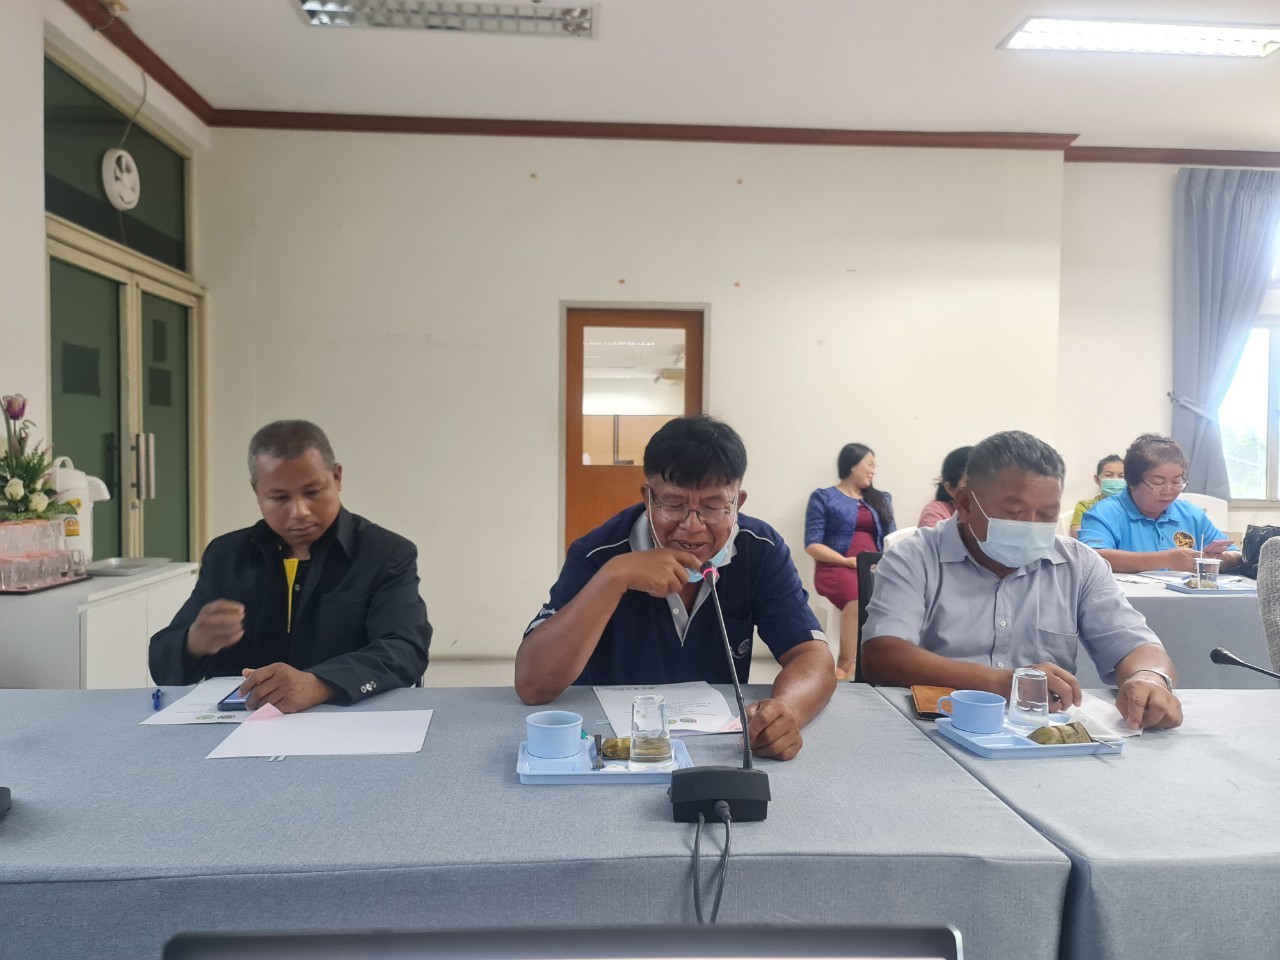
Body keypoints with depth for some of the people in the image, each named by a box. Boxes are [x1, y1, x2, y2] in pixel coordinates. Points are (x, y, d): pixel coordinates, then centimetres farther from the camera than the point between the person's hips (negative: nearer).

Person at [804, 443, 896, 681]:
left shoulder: (881, 499, 25)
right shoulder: (823, 498, 9)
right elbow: (812, 545, 0)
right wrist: (847, 561, -12)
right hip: (837, 567, -4)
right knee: (859, 595, -39)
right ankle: (846, 663, -28)